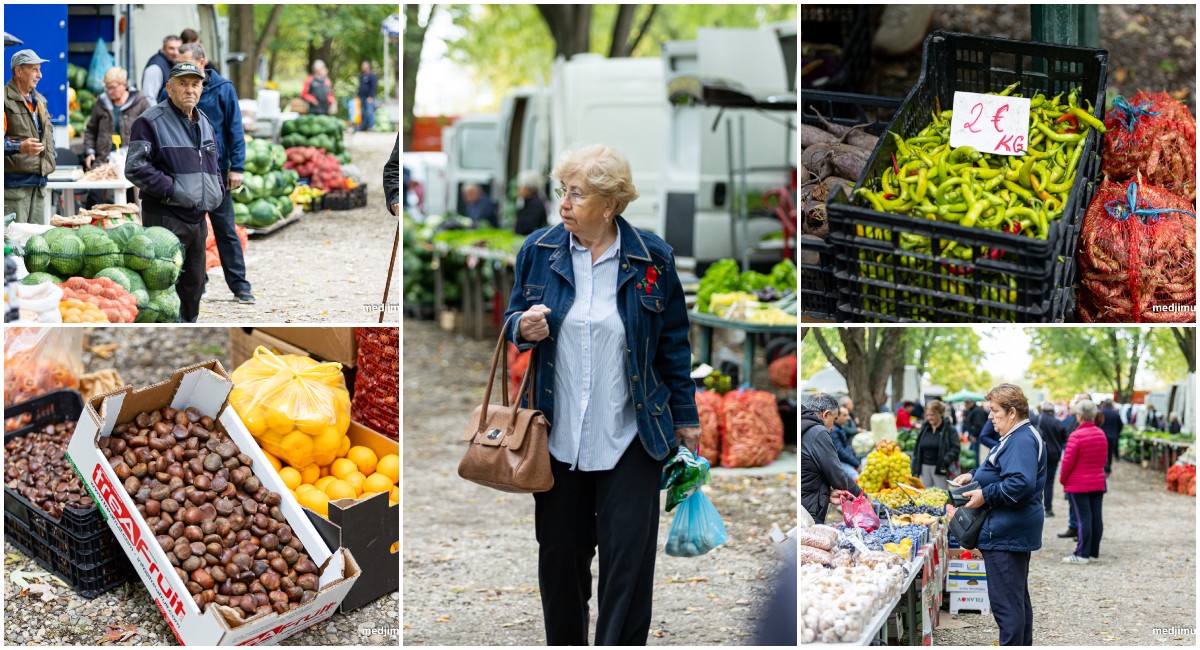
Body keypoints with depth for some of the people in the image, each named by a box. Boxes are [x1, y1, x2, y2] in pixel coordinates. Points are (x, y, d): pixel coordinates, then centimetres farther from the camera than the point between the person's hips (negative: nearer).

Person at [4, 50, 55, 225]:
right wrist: (20, 147, -28)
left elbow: (48, 131, 31)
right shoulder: (5, 99, -8)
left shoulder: (39, 100, 20)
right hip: (14, 180, -8)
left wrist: (50, 157, 18)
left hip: (39, 181, 8)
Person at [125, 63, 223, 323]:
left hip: (198, 219, 8)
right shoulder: (151, 121, -8)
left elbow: (213, 165, 29)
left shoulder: (205, 123, 17)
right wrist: (171, 189, -19)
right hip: (165, 219, -8)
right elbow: (136, 168, -15)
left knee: (194, 283, 15)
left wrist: (217, 191, 10)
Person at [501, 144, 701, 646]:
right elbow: (512, 320, 12)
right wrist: (523, 327, -12)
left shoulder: (652, 258, -3)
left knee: (628, 558, 0)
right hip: (558, 434, 2)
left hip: (629, 437, -2)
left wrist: (686, 417, 8)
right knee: (560, 552, 11)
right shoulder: (538, 251, 1)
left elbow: (674, 343, 5)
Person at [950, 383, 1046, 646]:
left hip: (1005, 535, -12)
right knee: (1018, 598, 20)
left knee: (1006, 603, -8)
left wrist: (985, 495, -21)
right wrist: (974, 477, 14)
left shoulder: (1022, 441, -19)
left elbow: (1020, 482, -31)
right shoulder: (1018, 437, 17)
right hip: (1014, 533, 12)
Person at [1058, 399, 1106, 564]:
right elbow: (1104, 459, 14)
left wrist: (1063, 479, -1)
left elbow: (1068, 461, -15)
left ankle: (1082, 554, -5)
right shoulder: (1101, 434, 6)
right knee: (1096, 517, 8)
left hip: (1078, 484, -6)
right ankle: (1093, 552, 13)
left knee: (1083, 518, -6)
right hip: (1098, 482, 6)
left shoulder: (1077, 436, -16)